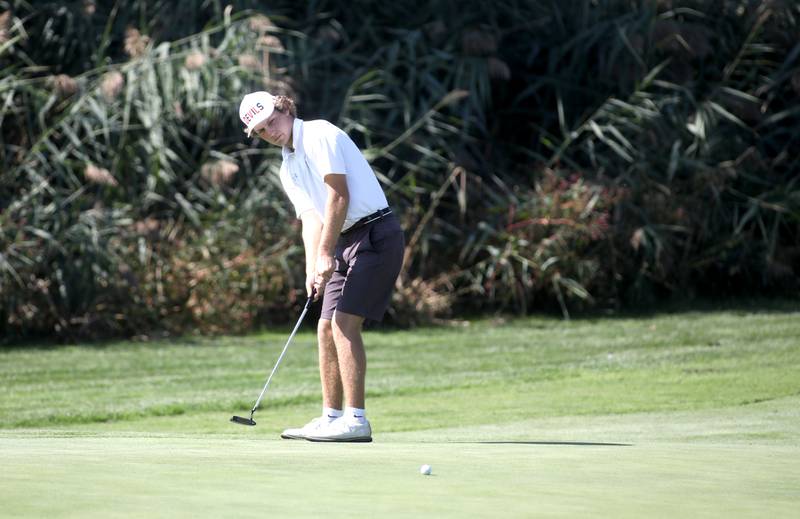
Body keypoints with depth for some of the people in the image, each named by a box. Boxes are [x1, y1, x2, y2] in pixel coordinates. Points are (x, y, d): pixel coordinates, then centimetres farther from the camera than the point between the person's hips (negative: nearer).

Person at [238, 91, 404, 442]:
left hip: (375, 232, -9)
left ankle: (356, 420, -18)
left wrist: (325, 253, -17)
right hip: (346, 242, 9)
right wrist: (311, 269, -9)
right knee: (327, 328, 8)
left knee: (344, 322, -16)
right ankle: (331, 417, 14)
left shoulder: (320, 134, -9)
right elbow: (311, 219, 7)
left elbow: (339, 196, -17)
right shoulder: (288, 170, 17)